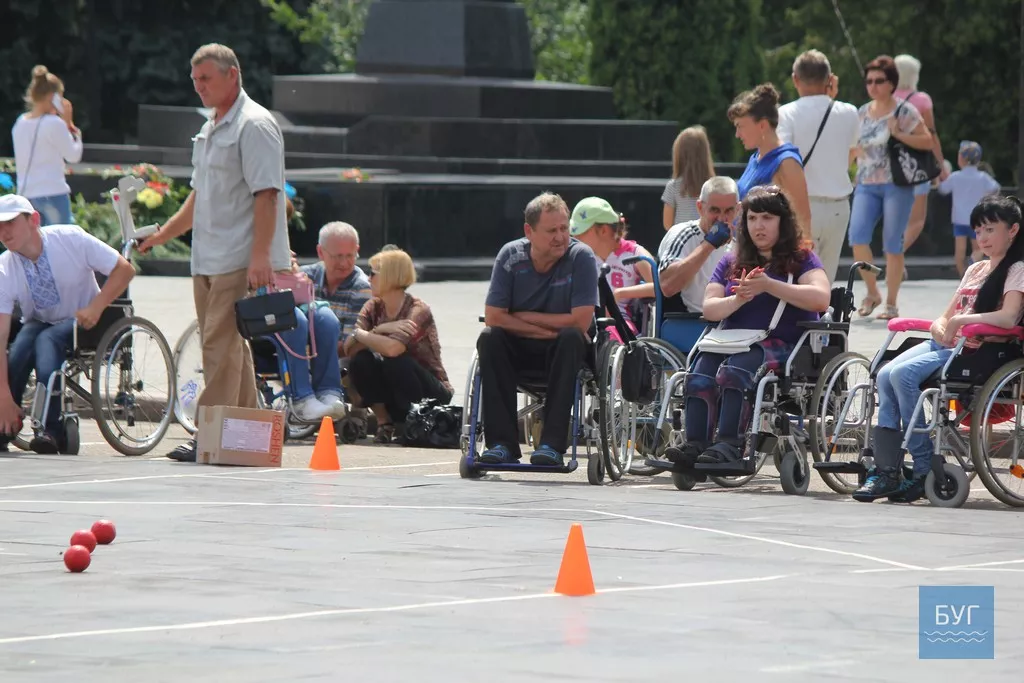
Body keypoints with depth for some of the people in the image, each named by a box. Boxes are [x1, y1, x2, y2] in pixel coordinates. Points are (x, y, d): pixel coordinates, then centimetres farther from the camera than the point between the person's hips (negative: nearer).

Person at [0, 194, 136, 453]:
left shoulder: (70, 239, -20)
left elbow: (124, 269, -14)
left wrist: (95, 308, -27)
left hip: (83, 322, -2)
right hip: (38, 323, 2)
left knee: (47, 340, -34)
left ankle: (52, 430, -42)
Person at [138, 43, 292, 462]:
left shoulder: (254, 125, -10)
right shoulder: (210, 130, 19)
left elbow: (266, 194, -18)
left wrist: (260, 255, -24)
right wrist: (162, 235, 24)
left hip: (240, 261, -10)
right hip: (207, 261, 10)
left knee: (221, 345, -12)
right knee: (226, 347, 11)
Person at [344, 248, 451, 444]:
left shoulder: (418, 311, -18)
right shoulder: (373, 308, 1)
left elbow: (393, 348, -36)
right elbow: (349, 348, -12)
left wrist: (360, 335, -20)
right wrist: (379, 330, -26)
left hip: (434, 395, -5)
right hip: (395, 396, 5)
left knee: (395, 361, -32)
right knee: (360, 360, -18)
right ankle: (384, 423, -9)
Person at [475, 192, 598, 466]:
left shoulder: (581, 257, -14)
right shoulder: (510, 256, -8)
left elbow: (580, 322, -19)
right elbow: (493, 317, -14)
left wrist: (524, 317, -12)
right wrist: (547, 330, -21)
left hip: (563, 352, -2)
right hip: (520, 351, 2)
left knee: (571, 338, -34)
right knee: (488, 338, -27)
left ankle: (553, 443, -36)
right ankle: (502, 442, -28)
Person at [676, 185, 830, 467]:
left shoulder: (801, 259, 10)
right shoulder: (731, 262, 23)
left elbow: (821, 298, -9)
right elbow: (709, 308, 12)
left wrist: (769, 286, -15)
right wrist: (738, 299, -10)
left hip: (781, 345, -4)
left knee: (734, 370, -35)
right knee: (699, 376, -28)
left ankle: (728, 444, -44)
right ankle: (696, 445, -39)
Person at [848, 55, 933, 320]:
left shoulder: (904, 110, -2)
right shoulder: (862, 113, 14)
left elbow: (927, 141, -7)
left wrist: (898, 133, -17)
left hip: (896, 185, -4)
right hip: (866, 185, 4)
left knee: (892, 244, -3)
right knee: (857, 237, -13)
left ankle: (891, 303, 5)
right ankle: (872, 293, 4)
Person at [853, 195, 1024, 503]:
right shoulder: (975, 270, 26)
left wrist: (958, 320, -20)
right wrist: (940, 328, -1)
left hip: (976, 351, -8)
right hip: (946, 345, 8)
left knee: (903, 374, -28)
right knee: (885, 375, -18)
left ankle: (925, 471, -23)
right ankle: (886, 471, -24)